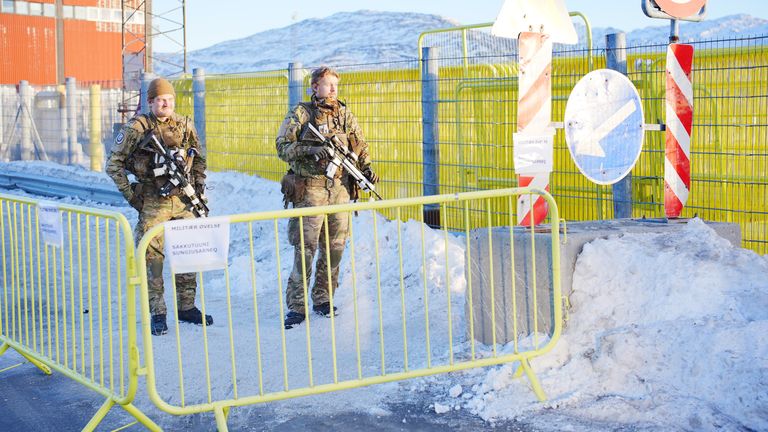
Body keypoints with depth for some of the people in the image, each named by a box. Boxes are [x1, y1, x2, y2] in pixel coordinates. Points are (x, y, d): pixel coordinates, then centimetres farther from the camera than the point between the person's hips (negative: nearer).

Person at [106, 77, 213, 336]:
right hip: (152, 203, -4)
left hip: (183, 201, 4)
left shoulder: (186, 127, 8)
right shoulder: (137, 128, -5)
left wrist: (199, 189, 11)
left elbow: (199, 160, 21)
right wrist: (129, 194, -6)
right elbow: (114, 164, -1)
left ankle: (187, 307, 21)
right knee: (152, 256, -3)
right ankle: (157, 313, 4)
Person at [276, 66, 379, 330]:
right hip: (310, 189, -5)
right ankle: (296, 306, -1)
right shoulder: (300, 113, 0)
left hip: (340, 187, 5)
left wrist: (366, 168, 1)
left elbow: (360, 146, 18)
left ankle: (323, 299, 22)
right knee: (306, 248, -7)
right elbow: (283, 147, -6)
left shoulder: (345, 114, 12)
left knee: (335, 247, 8)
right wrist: (310, 150, -20)